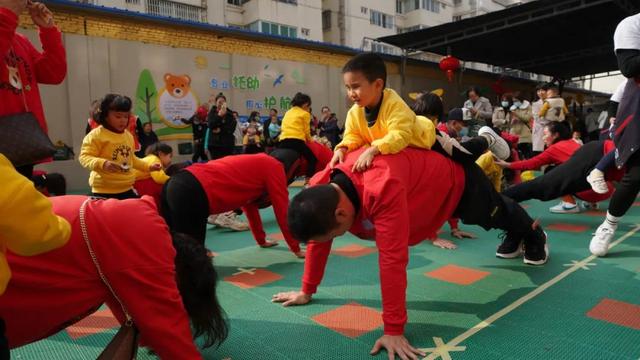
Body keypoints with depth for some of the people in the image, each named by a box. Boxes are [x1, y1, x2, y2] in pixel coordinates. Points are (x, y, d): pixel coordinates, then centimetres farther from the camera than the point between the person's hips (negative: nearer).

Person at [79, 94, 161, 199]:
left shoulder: (128, 135, 13)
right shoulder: (96, 135, -10)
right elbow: (84, 157, -15)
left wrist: (149, 167, 20)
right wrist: (102, 163, -32)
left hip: (127, 189, 7)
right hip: (104, 191, -7)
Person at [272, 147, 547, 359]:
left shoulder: (383, 189, -52)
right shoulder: (320, 188, -28)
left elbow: (392, 259, -50)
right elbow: (318, 241, -14)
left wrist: (393, 330, -44)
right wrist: (307, 291, -7)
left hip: (457, 179, -6)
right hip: (425, 170, 6)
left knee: (495, 214, 28)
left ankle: (534, 235, 63)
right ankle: (514, 238, 69)